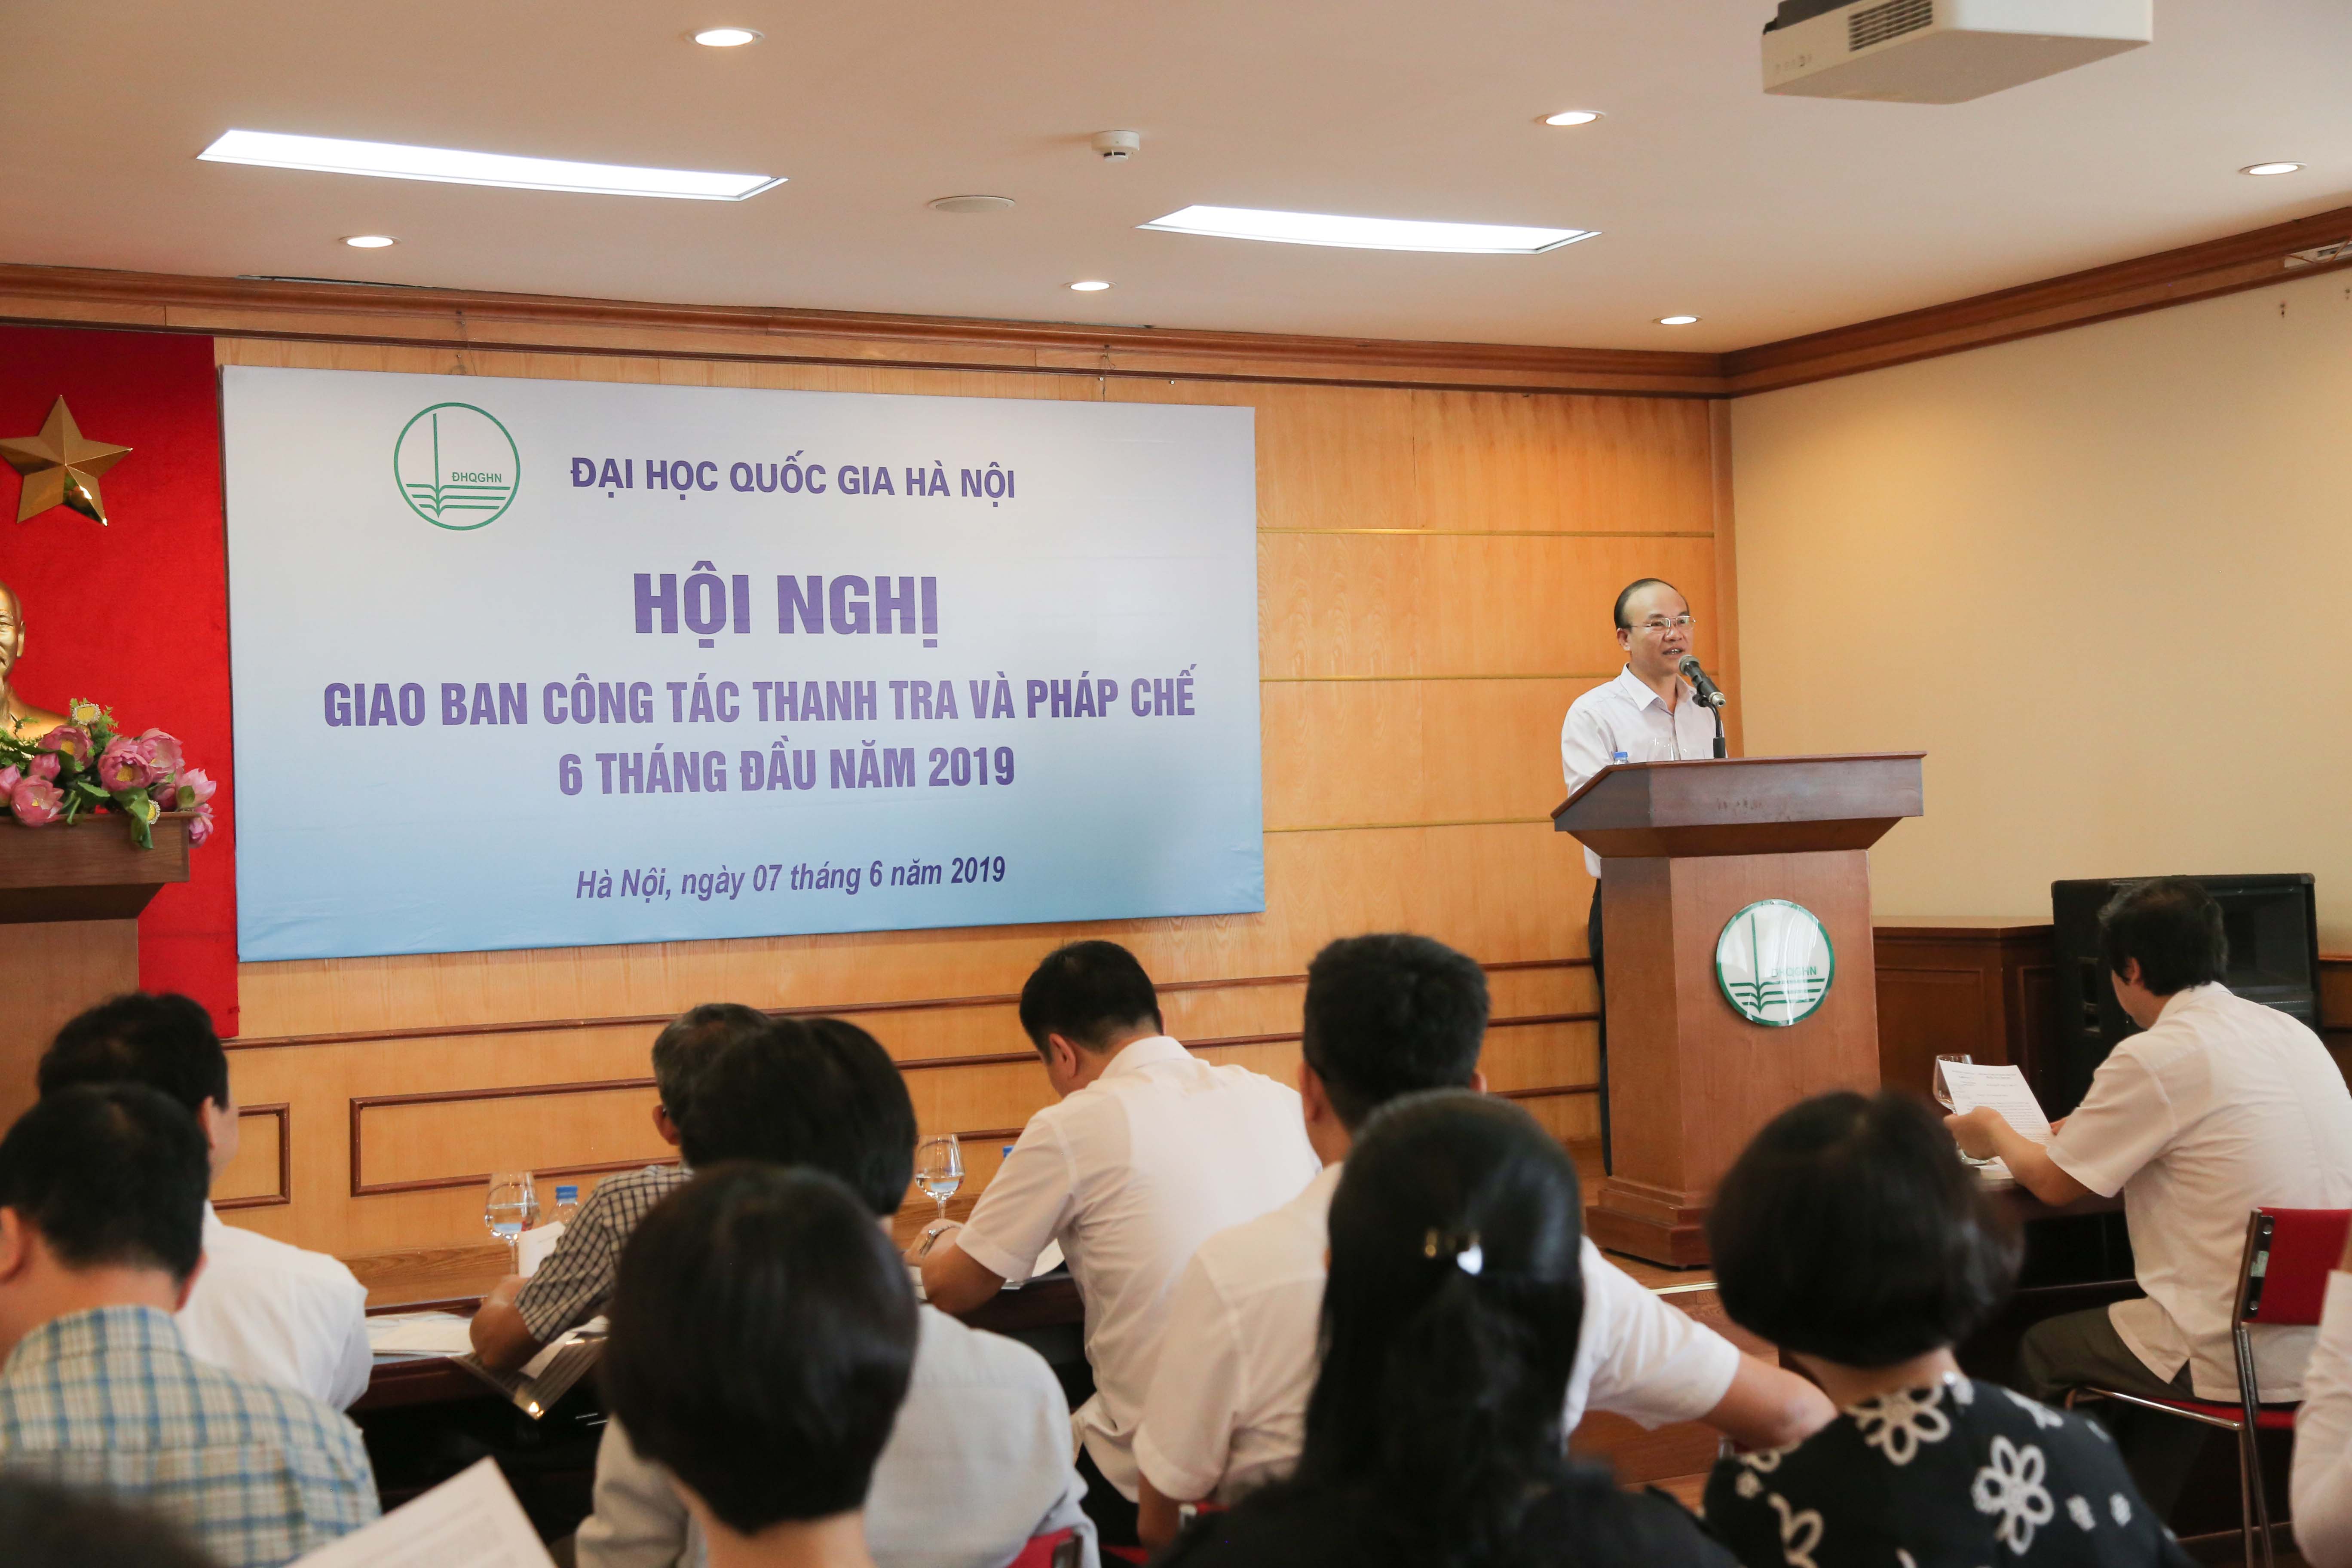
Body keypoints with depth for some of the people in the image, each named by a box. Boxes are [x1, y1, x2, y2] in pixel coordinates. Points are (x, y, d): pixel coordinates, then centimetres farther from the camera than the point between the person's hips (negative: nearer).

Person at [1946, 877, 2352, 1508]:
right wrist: (2104, 1126, 39)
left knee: (2043, 1350, 15)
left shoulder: (2154, 1059, -14)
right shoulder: (2294, 1033, 9)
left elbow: (2052, 1183, -1)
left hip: (2243, 1363, -7)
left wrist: (1995, 1133, 19)